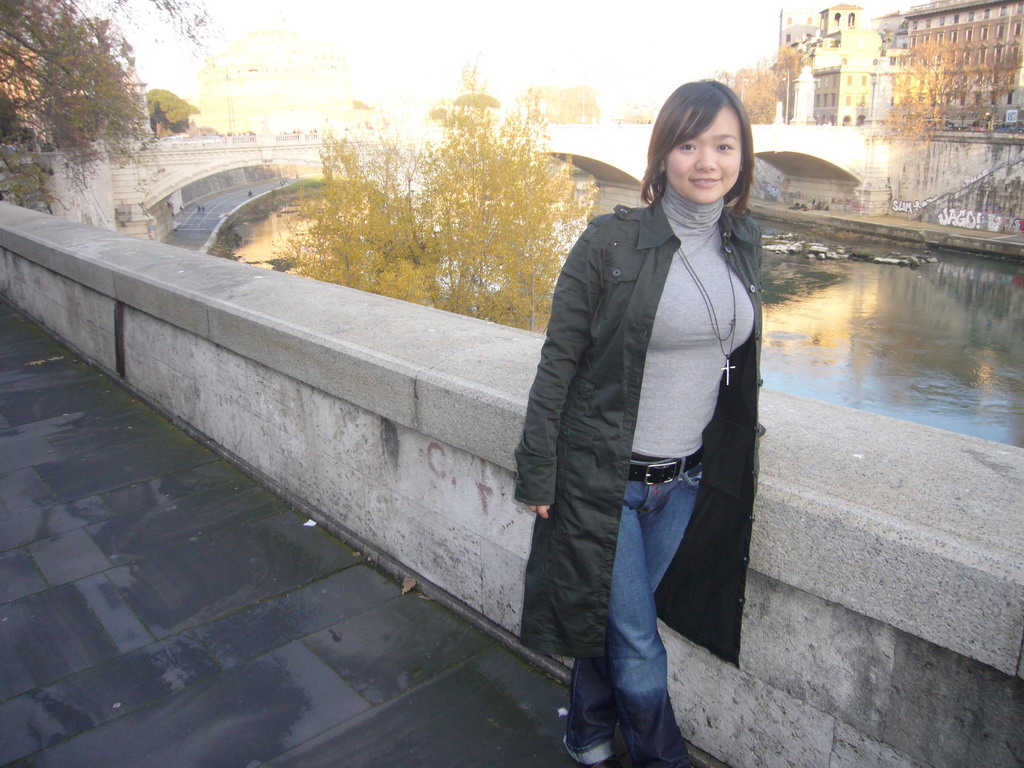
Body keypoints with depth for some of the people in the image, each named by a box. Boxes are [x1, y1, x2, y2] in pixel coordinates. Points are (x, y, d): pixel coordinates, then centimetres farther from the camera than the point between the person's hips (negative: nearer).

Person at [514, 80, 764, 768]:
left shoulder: (745, 243, 3)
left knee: (617, 617, 21)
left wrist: (738, 437, 18)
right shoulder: (611, 241, -14)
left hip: (689, 478, 5)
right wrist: (538, 473, -9)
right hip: (605, 474, -4)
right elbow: (559, 363, -10)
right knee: (636, 636, 9)